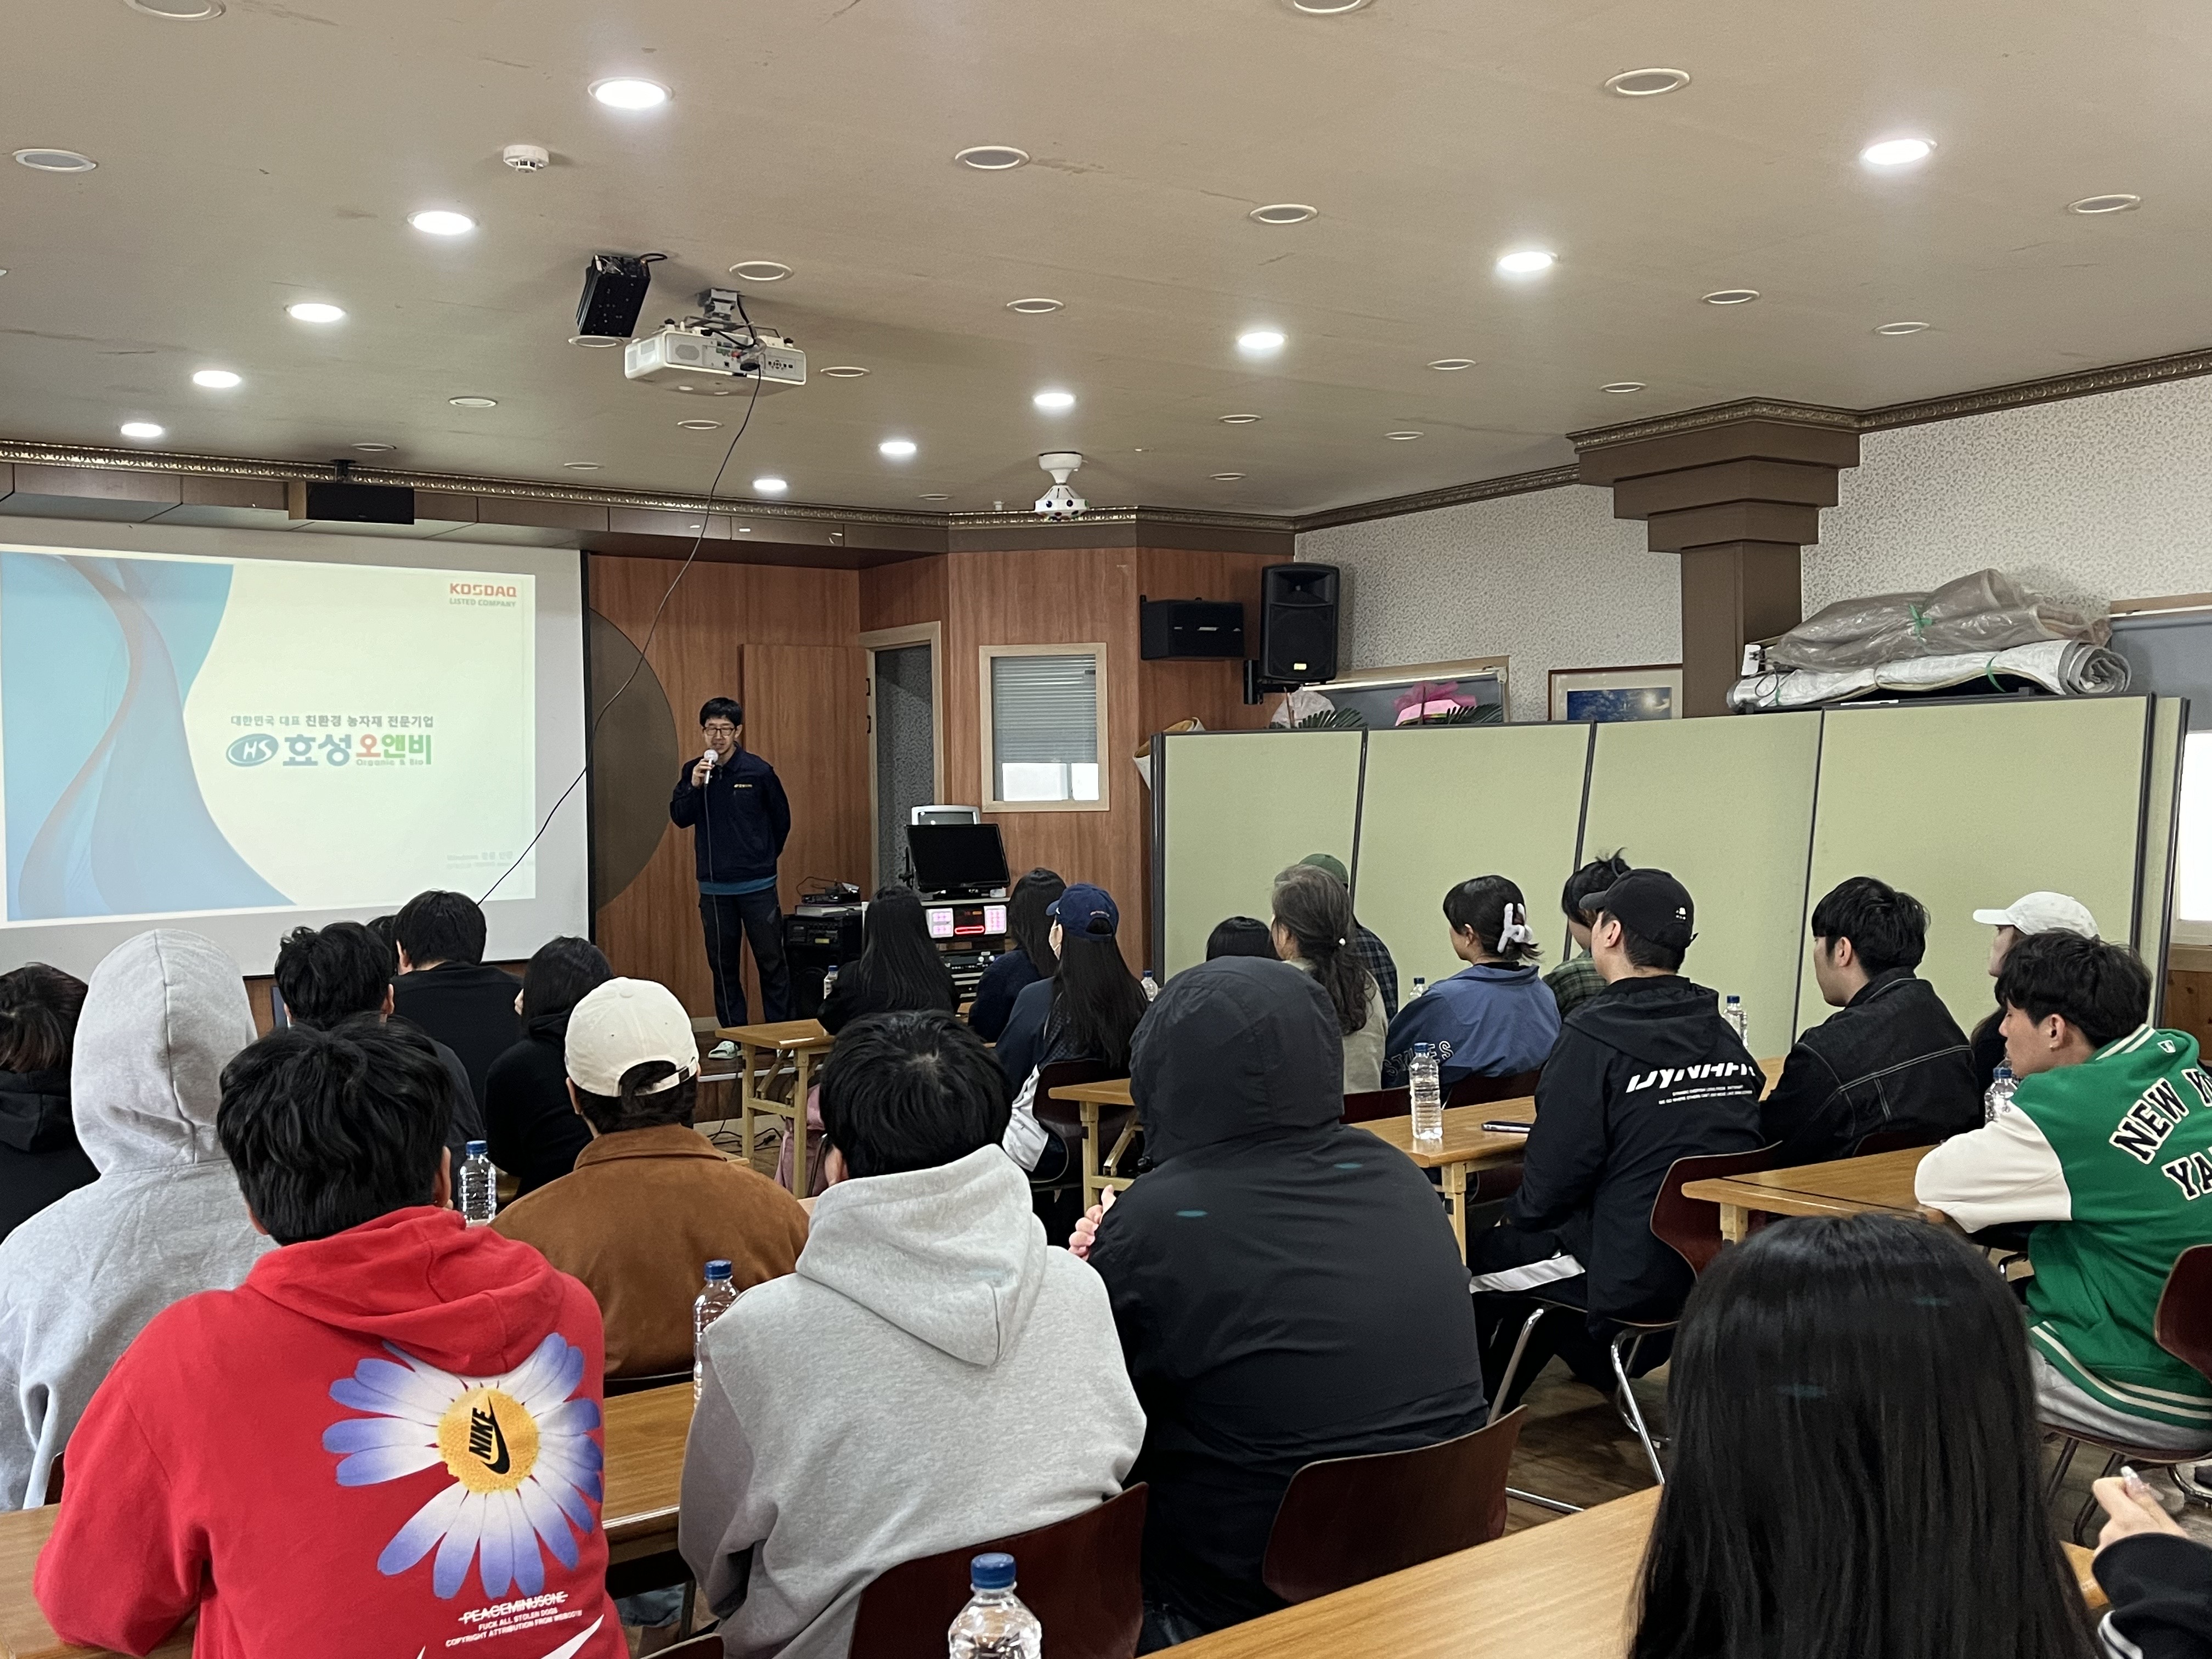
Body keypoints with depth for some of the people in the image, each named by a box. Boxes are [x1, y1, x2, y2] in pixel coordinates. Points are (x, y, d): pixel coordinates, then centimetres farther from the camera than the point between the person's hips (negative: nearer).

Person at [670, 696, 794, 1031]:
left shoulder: (758, 771, -5)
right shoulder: (693, 771, 4)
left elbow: (782, 819, 6)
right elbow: (679, 818, -3)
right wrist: (695, 786, -18)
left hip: (757, 885, -3)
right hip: (713, 886, 3)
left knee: (770, 960, 0)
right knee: (722, 963, 8)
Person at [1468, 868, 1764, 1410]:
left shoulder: (1596, 1036, -16)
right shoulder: (1725, 1036, 5)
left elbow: (1553, 1179, -16)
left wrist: (1516, 1215, 7)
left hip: (1636, 1277, -8)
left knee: (1478, 1256, 11)